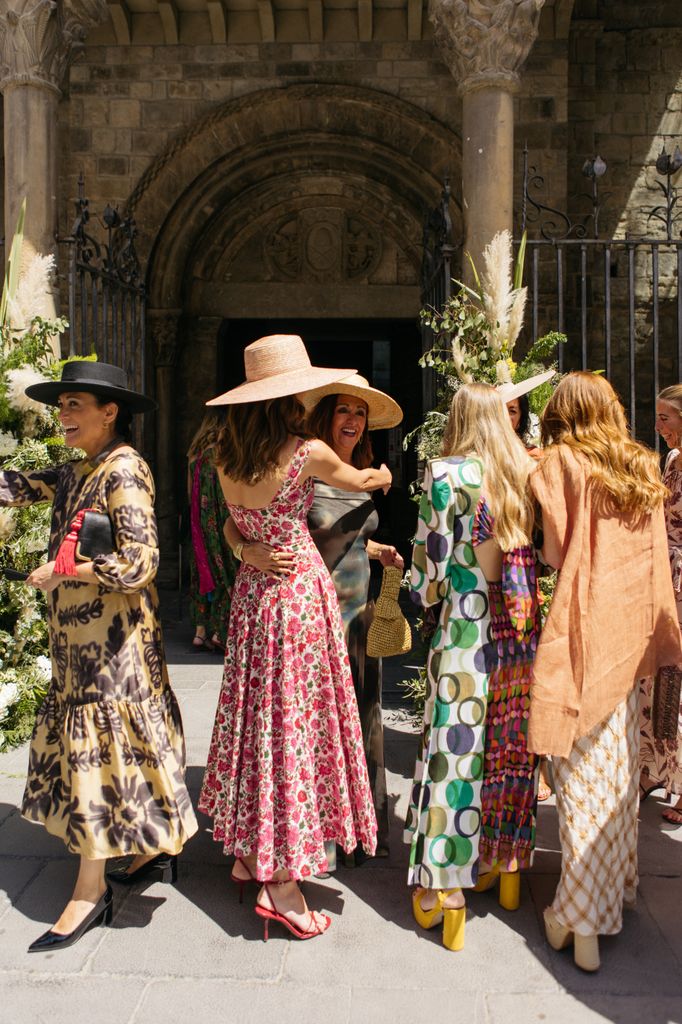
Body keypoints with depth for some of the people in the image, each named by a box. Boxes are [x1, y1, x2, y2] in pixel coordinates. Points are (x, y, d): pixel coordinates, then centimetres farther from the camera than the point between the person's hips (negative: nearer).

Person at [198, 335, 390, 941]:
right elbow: (364, 481, 4)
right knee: (294, 721, 0)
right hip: (300, 590, -6)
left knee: (257, 714, 17)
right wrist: (383, 474, 26)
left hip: (251, 591, 7)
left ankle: (246, 853, 30)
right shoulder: (308, 453, -15)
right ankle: (280, 881, 8)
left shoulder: (227, 458, 1)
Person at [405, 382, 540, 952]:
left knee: (454, 750, 4)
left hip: (466, 631, -5)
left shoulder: (446, 474, -9)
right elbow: (544, 557, 9)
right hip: (523, 629, 5)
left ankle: (444, 889, 13)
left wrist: (426, 590, 9)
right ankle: (506, 867, 32)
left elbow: (430, 570, -10)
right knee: (511, 747, 16)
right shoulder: (530, 475, 4)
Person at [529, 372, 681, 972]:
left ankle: (582, 921, 8)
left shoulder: (562, 462, -7)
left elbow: (554, 553, -10)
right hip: (630, 632, 6)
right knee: (619, 771, 17)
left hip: (584, 632, -5)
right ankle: (617, 891, 32)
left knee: (583, 777, 1)